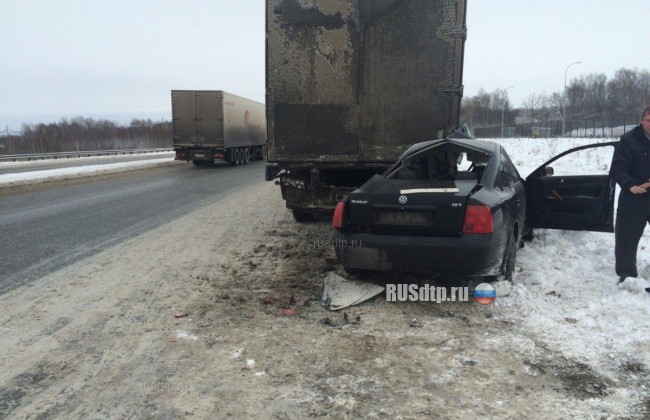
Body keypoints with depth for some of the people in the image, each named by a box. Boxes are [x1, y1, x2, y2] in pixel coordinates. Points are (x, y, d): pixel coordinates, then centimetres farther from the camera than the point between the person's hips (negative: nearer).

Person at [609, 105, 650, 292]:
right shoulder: (629, 140, -7)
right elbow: (618, 169, -11)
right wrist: (631, 185, -28)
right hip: (634, 199, -2)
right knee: (626, 240, 5)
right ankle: (627, 276, 22)